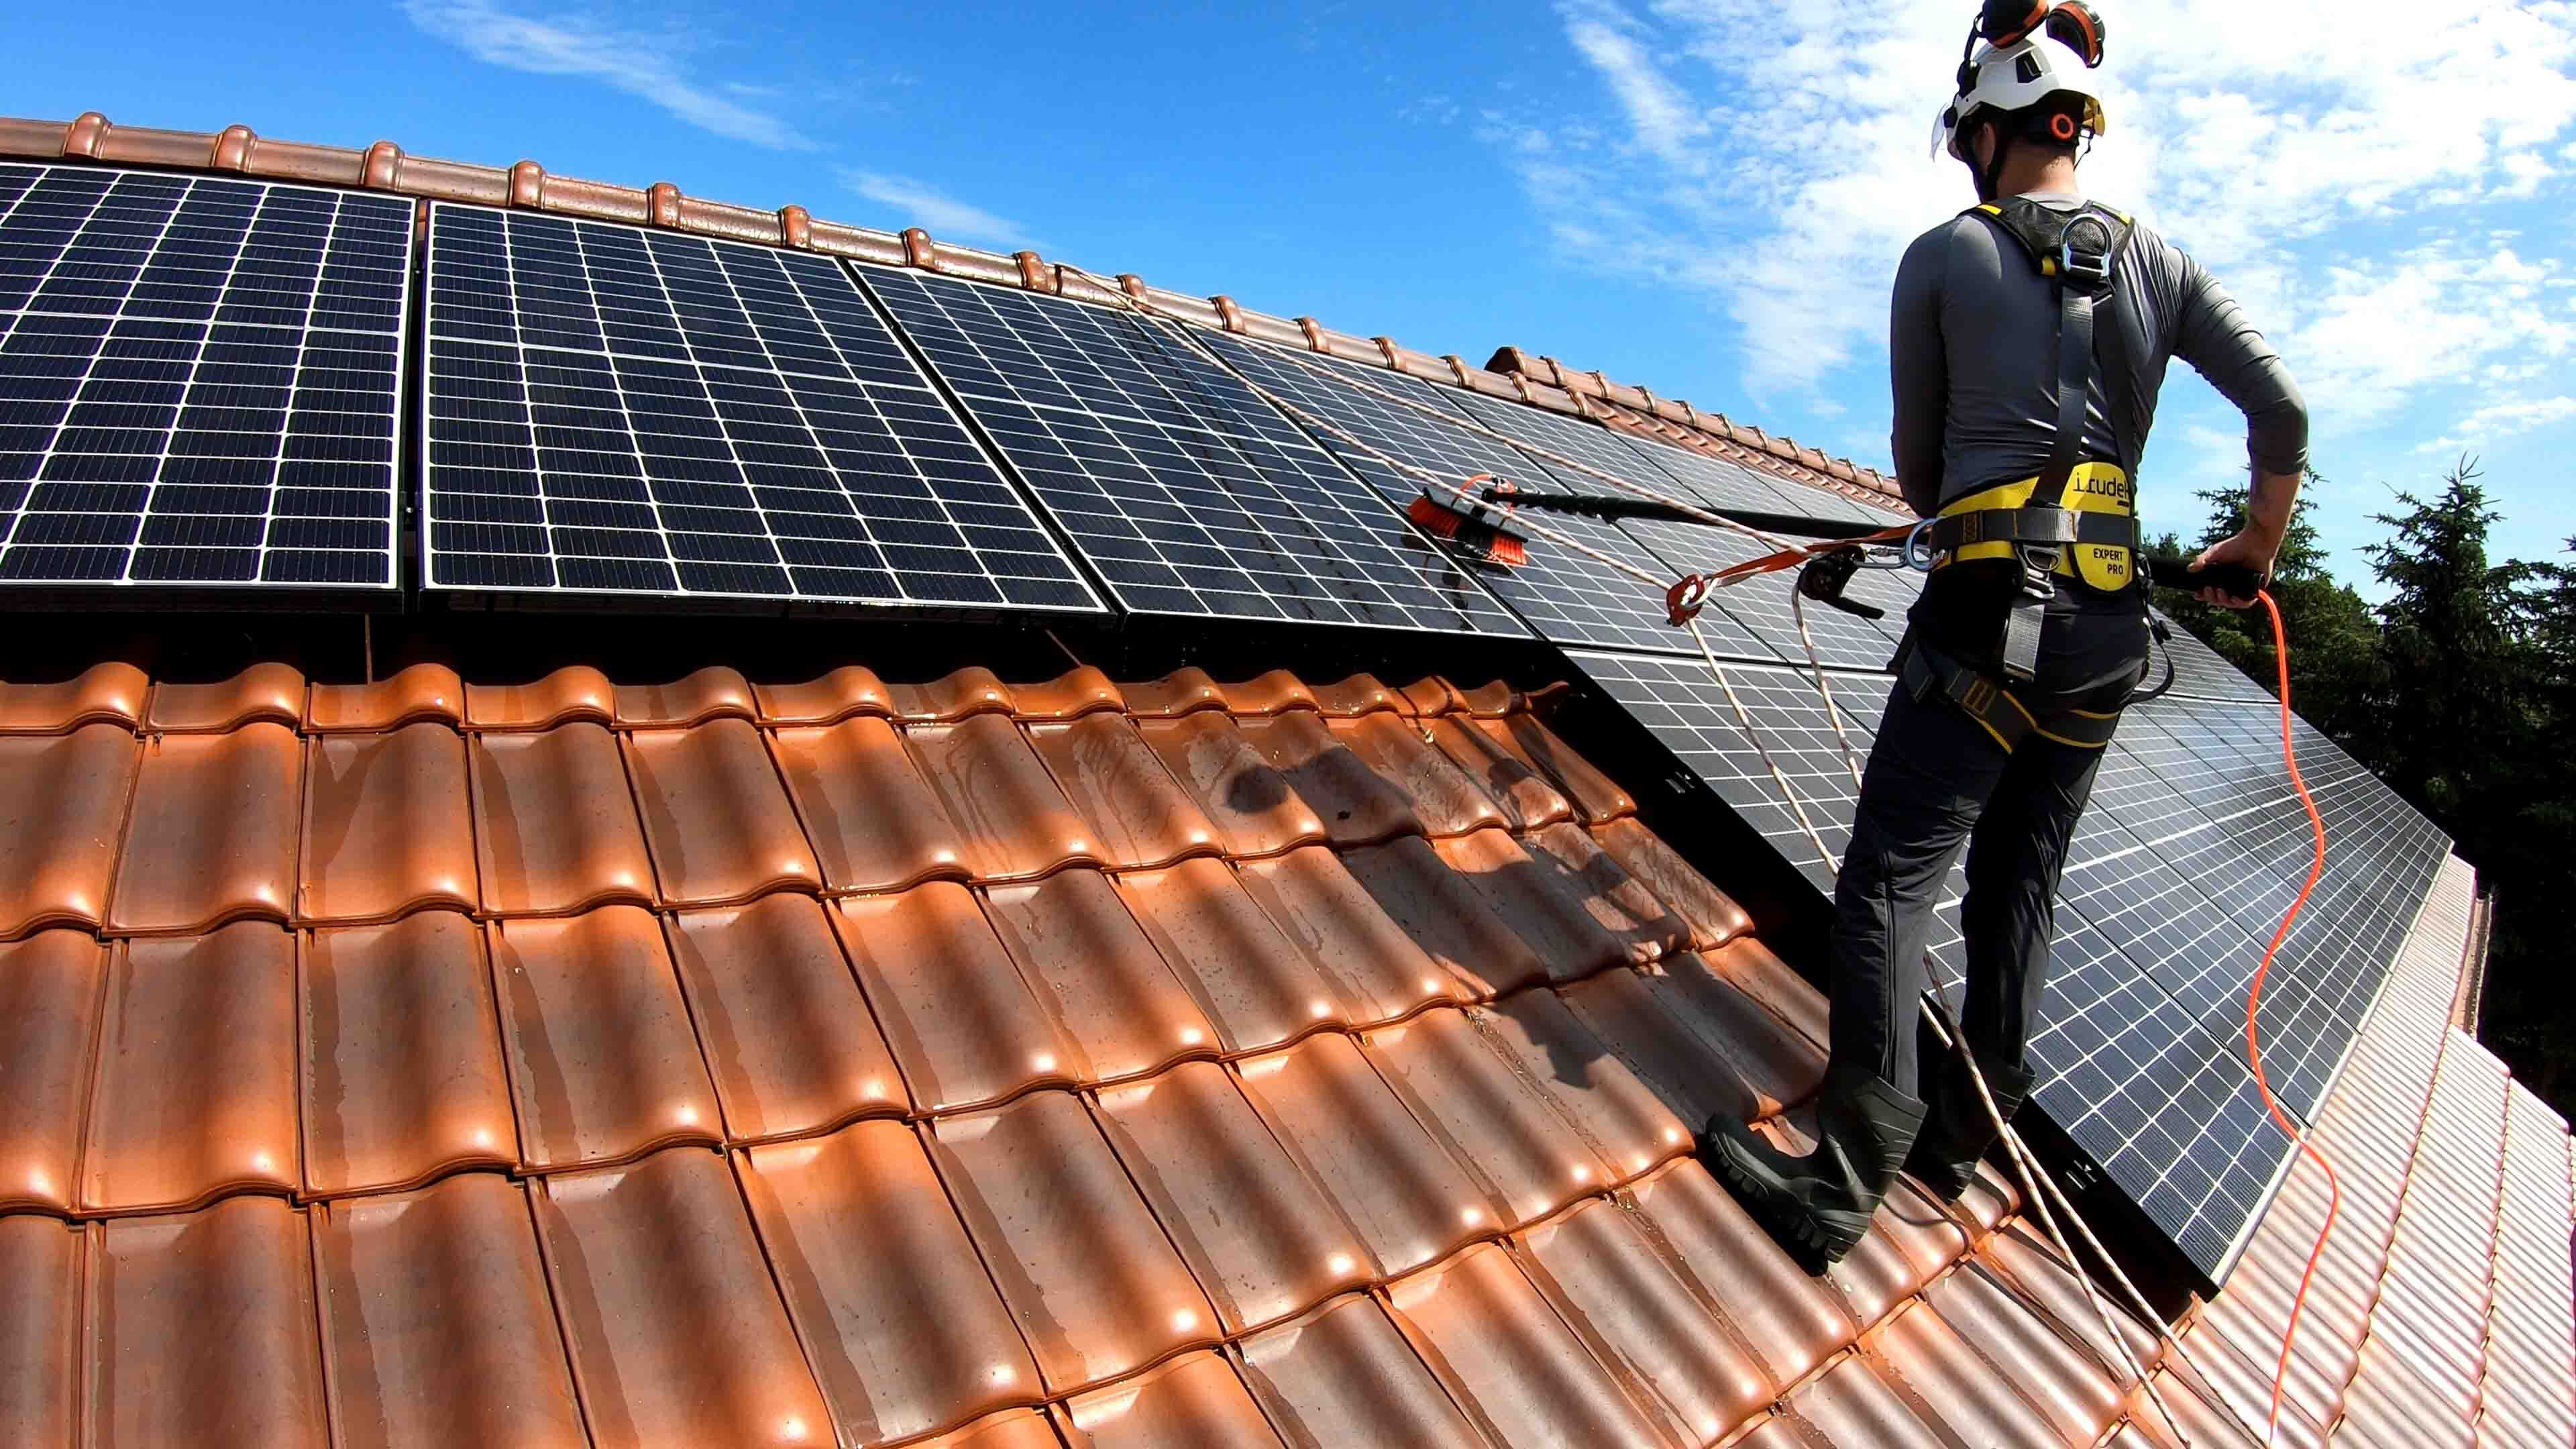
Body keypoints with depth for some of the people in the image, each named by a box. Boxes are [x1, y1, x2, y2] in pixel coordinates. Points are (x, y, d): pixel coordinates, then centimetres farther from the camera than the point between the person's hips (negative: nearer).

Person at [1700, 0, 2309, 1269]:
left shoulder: (1943, 257, 0)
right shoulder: (2157, 262, 11)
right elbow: (2282, 410, 8)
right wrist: (2260, 546, 24)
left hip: (1990, 612, -6)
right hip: (2111, 621, 6)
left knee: (1890, 879, -6)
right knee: (2019, 885, 15)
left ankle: (1842, 1187, -9)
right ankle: (1961, 1137, 28)